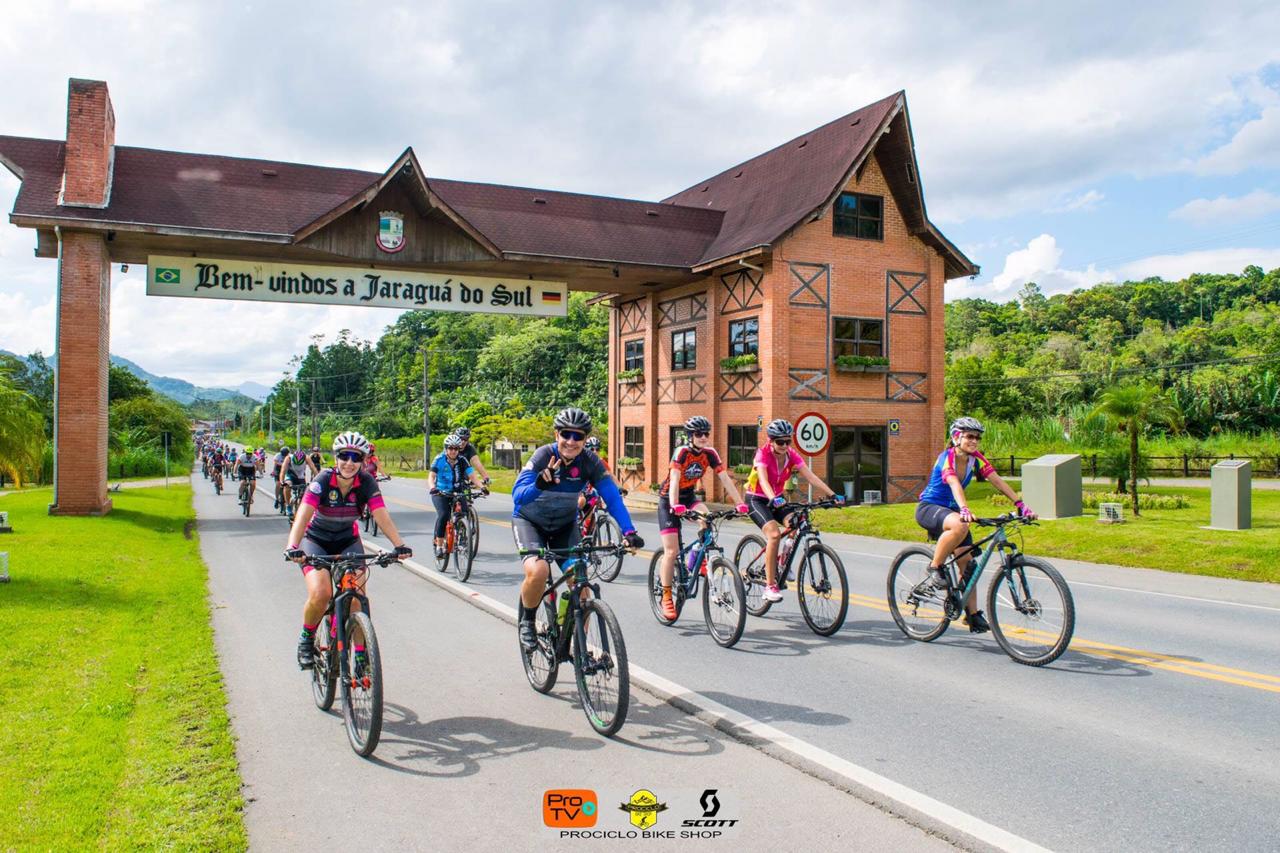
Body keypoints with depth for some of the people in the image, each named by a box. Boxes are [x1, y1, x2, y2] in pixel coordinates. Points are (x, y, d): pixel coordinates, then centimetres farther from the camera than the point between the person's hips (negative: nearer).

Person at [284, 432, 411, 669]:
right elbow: (303, 516, -36)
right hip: (316, 541, -2)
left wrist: (400, 545, -45)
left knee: (357, 598, -15)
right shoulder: (322, 481, -24)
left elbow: (382, 516, -29)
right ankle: (306, 639, 5)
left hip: (348, 541, 2)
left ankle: (361, 656, 0)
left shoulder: (367, 483, -18)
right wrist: (292, 547, -54)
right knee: (320, 594, -24)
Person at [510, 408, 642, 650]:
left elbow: (613, 498, -23)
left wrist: (629, 532, -37)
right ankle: (526, 622, 0)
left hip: (565, 525, 3)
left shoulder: (590, 462, -18)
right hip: (529, 521, -3)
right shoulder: (543, 456, -26)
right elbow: (517, 496, -37)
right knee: (538, 571, -29)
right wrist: (540, 484, -58)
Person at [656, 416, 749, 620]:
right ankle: (666, 597, 2)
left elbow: (725, 478, -14)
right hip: (668, 499, -4)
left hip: (689, 496, 4)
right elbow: (674, 479, -35)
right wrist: (675, 505, -50)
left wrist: (739, 503, -24)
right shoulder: (681, 452, -23)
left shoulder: (710, 454, -9)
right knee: (671, 551, -9)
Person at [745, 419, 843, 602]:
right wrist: (773, 500, -56)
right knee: (774, 534, -26)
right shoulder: (763, 454, -21)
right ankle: (770, 586, -20)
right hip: (756, 499, -5)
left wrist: (832, 495, -32)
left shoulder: (792, 455, -8)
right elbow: (763, 480, -37)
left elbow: (811, 477, -18)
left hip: (777, 499, 5)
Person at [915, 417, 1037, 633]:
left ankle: (973, 614, 9)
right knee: (960, 525, -38)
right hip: (928, 508, -7)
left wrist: (1020, 504, -22)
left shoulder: (976, 458, -2)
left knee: (967, 563, 0)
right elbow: (954, 484, -38)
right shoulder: (947, 457, -21)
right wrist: (964, 510, -55)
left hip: (950, 510, 7)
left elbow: (996, 480, -11)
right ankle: (935, 567, -19)